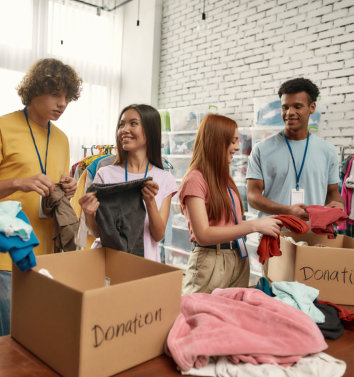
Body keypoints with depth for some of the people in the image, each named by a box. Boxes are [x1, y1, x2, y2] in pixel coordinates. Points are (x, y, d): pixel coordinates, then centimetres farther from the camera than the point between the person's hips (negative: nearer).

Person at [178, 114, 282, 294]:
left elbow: (231, 224, 11)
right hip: (210, 262, -8)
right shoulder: (195, 179, -13)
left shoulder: (224, 178, 13)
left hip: (239, 259, 8)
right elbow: (203, 235, -20)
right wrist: (254, 225, -21)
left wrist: (266, 225, -1)